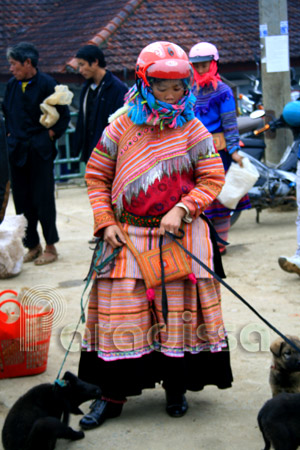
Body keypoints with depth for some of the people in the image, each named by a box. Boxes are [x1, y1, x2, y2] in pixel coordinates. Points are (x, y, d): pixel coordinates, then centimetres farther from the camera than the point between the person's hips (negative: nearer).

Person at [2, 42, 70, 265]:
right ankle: (33, 246, 18)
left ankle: (50, 247, 9)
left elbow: (64, 116, -3)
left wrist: (50, 135, -5)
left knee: (43, 199, -1)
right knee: (22, 200, 7)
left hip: (40, 151, -5)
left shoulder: (47, 84, -8)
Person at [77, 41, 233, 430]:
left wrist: (181, 210, -16)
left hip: (179, 235, 0)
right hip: (127, 236, 1)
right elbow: (96, 175, 7)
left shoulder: (192, 129, 0)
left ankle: (177, 387, 23)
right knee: (119, 311, 1)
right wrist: (105, 222, -3)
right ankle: (113, 395, 12)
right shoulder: (122, 127, 2)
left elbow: (213, 178, -2)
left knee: (179, 308, 5)